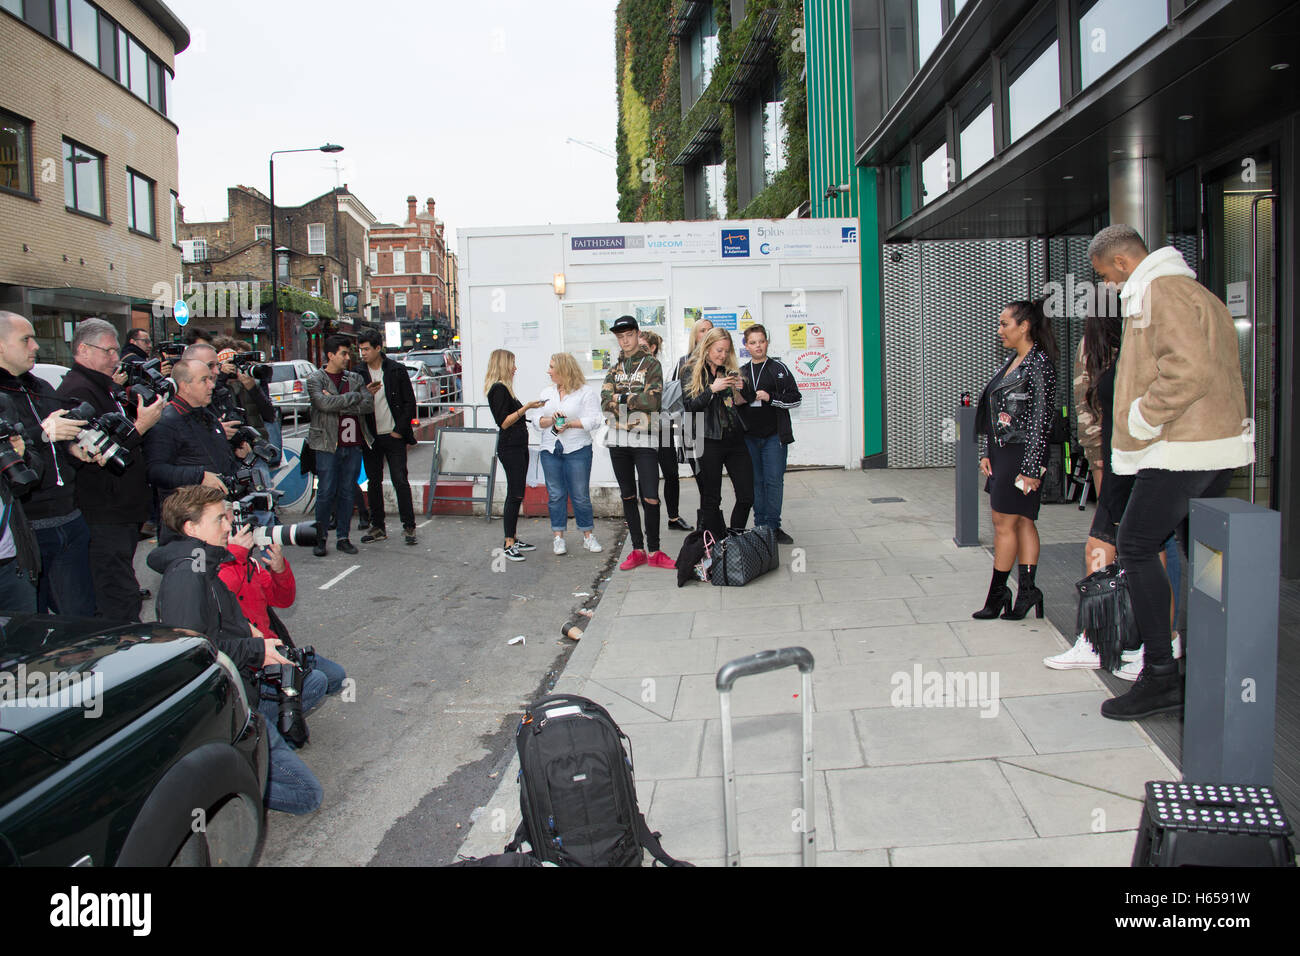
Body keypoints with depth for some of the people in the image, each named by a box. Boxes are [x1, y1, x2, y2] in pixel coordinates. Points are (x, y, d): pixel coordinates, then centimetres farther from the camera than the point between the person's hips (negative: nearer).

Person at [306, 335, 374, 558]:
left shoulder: (354, 378, 12)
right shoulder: (315, 379, 1)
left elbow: (369, 404, -3)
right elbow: (325, 403, -18)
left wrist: (337, 403, -11)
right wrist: (354, 397, -10)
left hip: (353, 444, 4)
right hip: (328, 444, -4)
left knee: (348, 492, 7)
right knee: (326, 492, -3)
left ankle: (343, 537, 15)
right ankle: (320, 538, 8)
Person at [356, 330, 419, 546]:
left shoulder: (397, 370, -2)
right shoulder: (359, 373, 3)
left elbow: (410, 403, 0)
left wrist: (399, 430, -6)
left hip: (394, 436, -3)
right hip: (370, 438, 3)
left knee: (400, 481, -5)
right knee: (374, 482, 9)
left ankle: (409, 526, 2)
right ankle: (377, 527, 18)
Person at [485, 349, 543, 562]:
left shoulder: (504, 388, 18)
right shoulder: (498, 389, -13)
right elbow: (503, 423, -18)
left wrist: (528, 408, 26)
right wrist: (525, 408, -20)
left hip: (519, 446, 10)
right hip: (510, 447, -10)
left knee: (516, 495, 12)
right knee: (515, 494, -10)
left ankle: (513, 539, 18)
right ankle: (508, 544, -6)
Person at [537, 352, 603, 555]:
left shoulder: (586, 392, -2)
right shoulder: (546, 392, 15)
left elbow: (594, 420, -9)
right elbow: (538, 421, 11)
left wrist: (569, 424, -16)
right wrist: (551, 420, -9)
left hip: (577, 450, -4)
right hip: (550, 450, 5)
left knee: (581, 495, 0)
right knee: (555, 494, 6)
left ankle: (588, 535, 12)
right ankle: (558, 537, 13)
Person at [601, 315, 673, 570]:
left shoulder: (651, 364, 1)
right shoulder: (614, 369, 14)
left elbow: (654, 400, -14)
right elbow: (605, 403, -1)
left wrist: (622, 398, -8)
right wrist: (637, 401, -13)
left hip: (645, 440, -5)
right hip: (618, 440, 5)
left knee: (650, 498, -8)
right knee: (628, 497, 10)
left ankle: (654, 552, 5)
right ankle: (637, 550, 19)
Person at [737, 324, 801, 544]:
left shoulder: (779, 368, 2)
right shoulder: (741, 372, 13)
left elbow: (796, 399, -2)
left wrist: (771, 397, -15)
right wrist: (737, 393, -2)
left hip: (774, 435, -3)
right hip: (750, 436, 3)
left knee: (774, 480, -5)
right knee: (756, 481, 7)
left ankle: (772, 526, 2)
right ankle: (760, 526, 15)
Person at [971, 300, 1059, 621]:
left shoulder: (1039, 364, -13)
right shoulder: (1012, 362, 14)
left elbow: (1041, 420, -16)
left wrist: (1031, 468, -17)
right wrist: (986, 452, 13)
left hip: (1022, 453, -9)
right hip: (1002, 452, 9)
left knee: (1004, 523, -3)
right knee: (1020, 522, 10)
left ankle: (998, 593, 6)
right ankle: (1027, 589, 14)